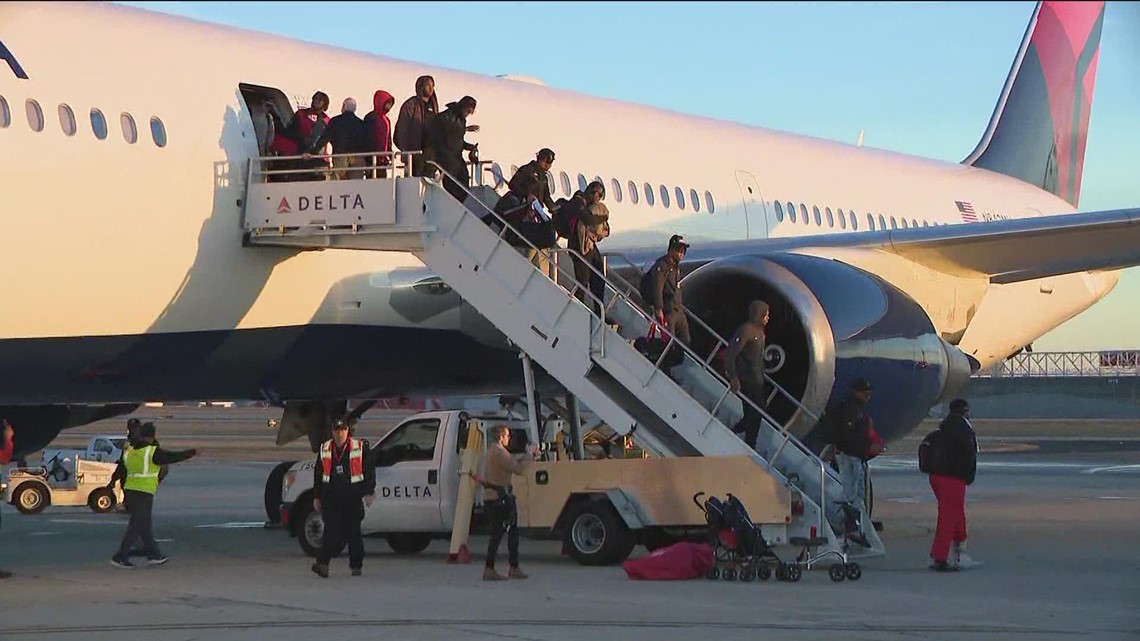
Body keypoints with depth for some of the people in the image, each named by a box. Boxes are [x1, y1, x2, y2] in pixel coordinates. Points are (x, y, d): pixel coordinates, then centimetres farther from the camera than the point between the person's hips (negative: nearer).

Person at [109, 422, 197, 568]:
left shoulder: (130, 451, 9)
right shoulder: (153, 452, -12)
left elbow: (120, 468, 22)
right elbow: (173, 457, -6)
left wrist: (112, 482, 40)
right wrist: (191, 453, 7)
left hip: (130, 490, 8)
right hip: (144, 493, -8)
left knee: (145, 525, 16)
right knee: (136, 526, -4)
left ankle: (153, 555, 22)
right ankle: (120, 557, -7)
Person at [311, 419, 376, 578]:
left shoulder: (360, 448, 1)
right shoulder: (325, 450, 10)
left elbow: (369, 471, 2)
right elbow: (318, 474, 16)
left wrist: (369, 493, -5)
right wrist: (317, 497, 13)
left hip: (353, 497, -1)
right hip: (331, 497, 1)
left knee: (354, 532, 4)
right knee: (331, 531, -8)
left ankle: (356, 565, 13)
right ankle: (323, 563, -13)